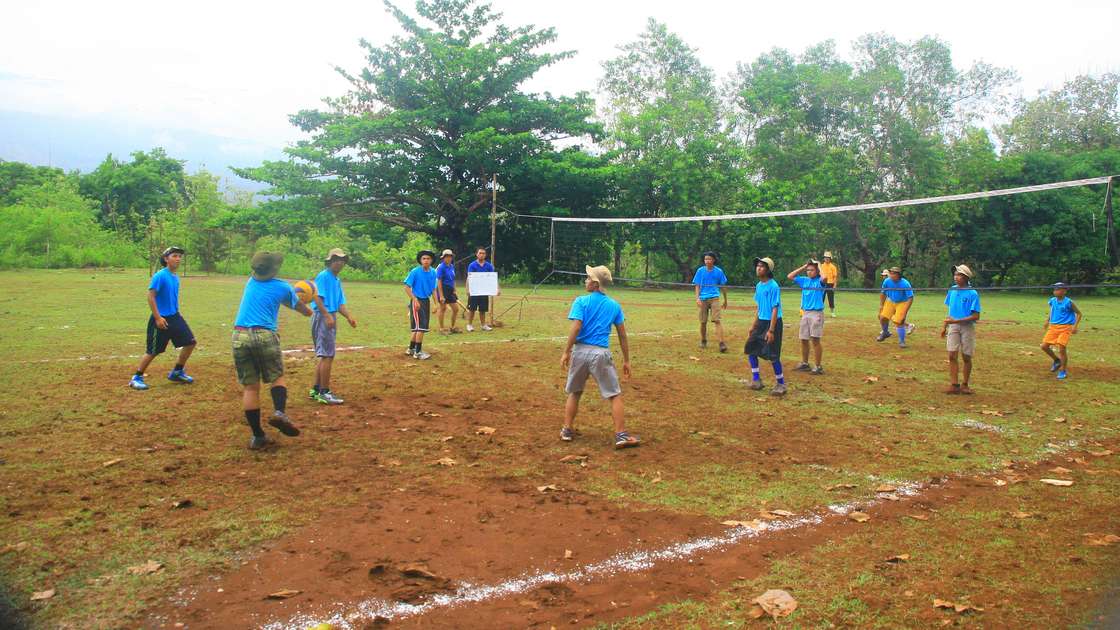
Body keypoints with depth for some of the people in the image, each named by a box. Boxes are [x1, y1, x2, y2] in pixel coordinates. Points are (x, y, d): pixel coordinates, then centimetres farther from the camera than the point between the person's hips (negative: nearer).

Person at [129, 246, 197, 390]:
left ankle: (177, 372, 21)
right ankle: (137, 378, 15)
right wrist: (158, 318, -22)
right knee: (153, 351, -1)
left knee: (190, 343, 5)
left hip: (175, 317, 8)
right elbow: (150, 296, -19)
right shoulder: (160, 276, -15)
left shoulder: (176, 277, 9)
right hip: (161, 319, -8)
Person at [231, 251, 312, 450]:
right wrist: (310, 312, 45)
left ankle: (257, 437, 6)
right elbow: (304, 310, 23)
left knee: (249, 387, 5)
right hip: (264, 336, -3)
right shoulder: (282, 287, 5)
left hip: (239, 337, 3)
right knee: (278, 377, 13)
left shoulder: (251, 282, 16)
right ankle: (280, 412, -14)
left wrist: (292, 293, 47)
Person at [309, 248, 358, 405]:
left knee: (323, 355, 15)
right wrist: (327, 315, -26)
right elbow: (317, 297, -17)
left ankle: (316, 390, 23)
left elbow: (340, 303, 17)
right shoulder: (323, 276, -8)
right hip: (322, 317, -10)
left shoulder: (337, 281, 19)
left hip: (331, 318, 10)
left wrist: (349, 317, 1)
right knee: (327, 355, -10)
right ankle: (324, 393, -7)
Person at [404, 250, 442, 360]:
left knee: (420, 326, 14)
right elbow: (407, 287, -12)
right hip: (417, 301, -6)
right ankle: (418, 352, -2)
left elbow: (434, 289, 10)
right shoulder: (415, 271, -13)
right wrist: (415, 300, -17)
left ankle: (411, 348, 27)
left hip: (427, 301, 6)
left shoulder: (433, 272, 4)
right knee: (420, 326, -9)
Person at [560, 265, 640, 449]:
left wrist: (566, 352, -9)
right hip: (602, 353, 0)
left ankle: (567, 430, 22)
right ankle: (621, 435, 1)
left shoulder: (581, 301, -1)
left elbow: (576, 327, -13)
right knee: (615, 395, 6)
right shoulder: (614, 305, 7)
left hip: (580, 351, 0)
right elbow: (622, 335, 7)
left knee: (574, 392, 17)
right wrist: (626, 361, 13)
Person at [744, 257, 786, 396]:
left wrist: (771, 330, -22)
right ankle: (756, 380, 22)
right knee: (750, 348, 10)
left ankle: (781, 384, 9)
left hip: (772, 323, -9)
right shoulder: (758, 286, 9)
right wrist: (754, 325, 19)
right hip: (761, 322, 9)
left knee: (773, 355, -6)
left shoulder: (773, 286, -15)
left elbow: (775, 309, -18)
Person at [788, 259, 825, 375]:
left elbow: (825, 277, -26)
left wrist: (819, 265, -9)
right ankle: (805, 364, 22)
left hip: (816, 313, -6)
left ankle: (818, 367, -4)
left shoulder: (819, 281, -4)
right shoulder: (804, 280, 13)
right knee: (803, 339, 10)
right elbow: (790, 276, 13)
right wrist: (804, 266, 10)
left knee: (815, 339, -8)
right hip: (805, 313, 6)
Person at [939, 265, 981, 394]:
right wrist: (944, 326, 13)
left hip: (967, 327, -4)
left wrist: (957, 320, -21)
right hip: (953, 326, 4)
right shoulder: (952, 290, 6)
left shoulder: (973, 294, -11)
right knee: (952, 356, -2)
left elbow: (976, 316, -14)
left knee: (966, 357, 6)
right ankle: (954, 385, 2)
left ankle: (965, 385, 19)